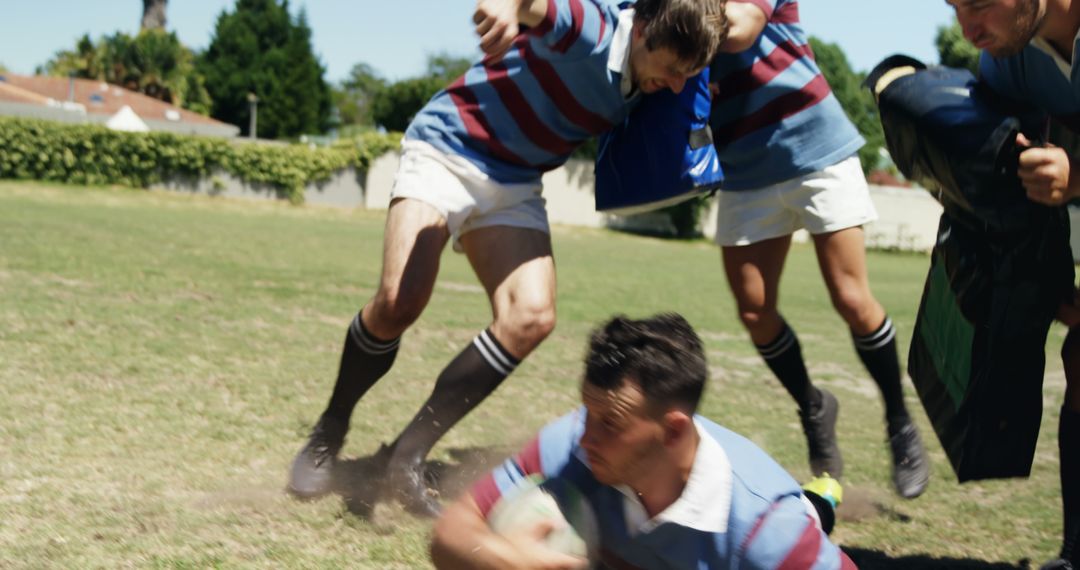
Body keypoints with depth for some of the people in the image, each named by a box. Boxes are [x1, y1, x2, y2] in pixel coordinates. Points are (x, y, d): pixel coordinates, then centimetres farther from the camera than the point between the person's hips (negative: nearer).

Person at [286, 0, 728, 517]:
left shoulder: (645, 88, -1)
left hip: (514, 187, 7)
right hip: (445, 150, -6)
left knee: (532, 316, -16)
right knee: (398, 301, -23)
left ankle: (407, 455, -5)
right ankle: (329, 432, 4)